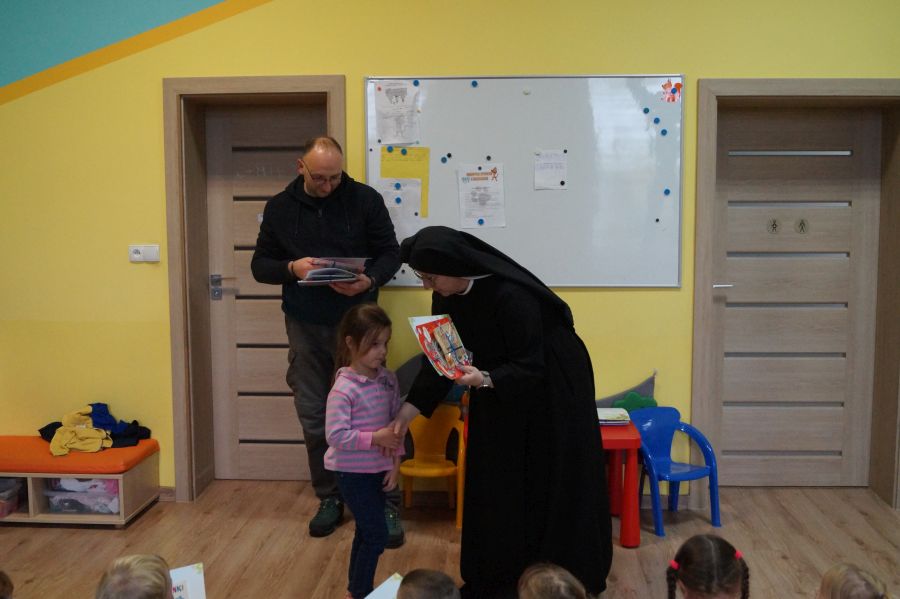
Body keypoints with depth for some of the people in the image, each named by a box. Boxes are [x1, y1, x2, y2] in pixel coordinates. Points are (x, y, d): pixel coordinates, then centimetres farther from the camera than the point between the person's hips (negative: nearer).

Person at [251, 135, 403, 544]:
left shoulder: (365, 199, -4)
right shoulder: (280, 207, 4)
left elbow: (390, 253, 0)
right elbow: (260, 264, 8)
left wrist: (369, 281, -21)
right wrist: (291, 268, -14)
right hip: (305, 327, 3)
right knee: (313, 418, 10)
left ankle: (386, 504, 11)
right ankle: (329, 499, 27)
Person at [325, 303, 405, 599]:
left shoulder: (388, 379, -1)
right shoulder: (344, 389, -21)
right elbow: (336, 435, -24)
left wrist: (395, 461, 0)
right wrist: (375, 438, -24)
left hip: (379, 468, 7)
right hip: (353, 471, -7)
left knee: (366, 532, 18)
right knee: (377, 534, -3)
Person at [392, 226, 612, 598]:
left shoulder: (511, 295, -32)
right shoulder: (447, 297, -10)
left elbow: (531, 366, -28)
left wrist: (485, 380, -43)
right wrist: (410, 408, -12)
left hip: (552, 391, -6)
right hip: (500, 395, 7)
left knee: (552, 485, 4)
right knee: (496, 485, 9)